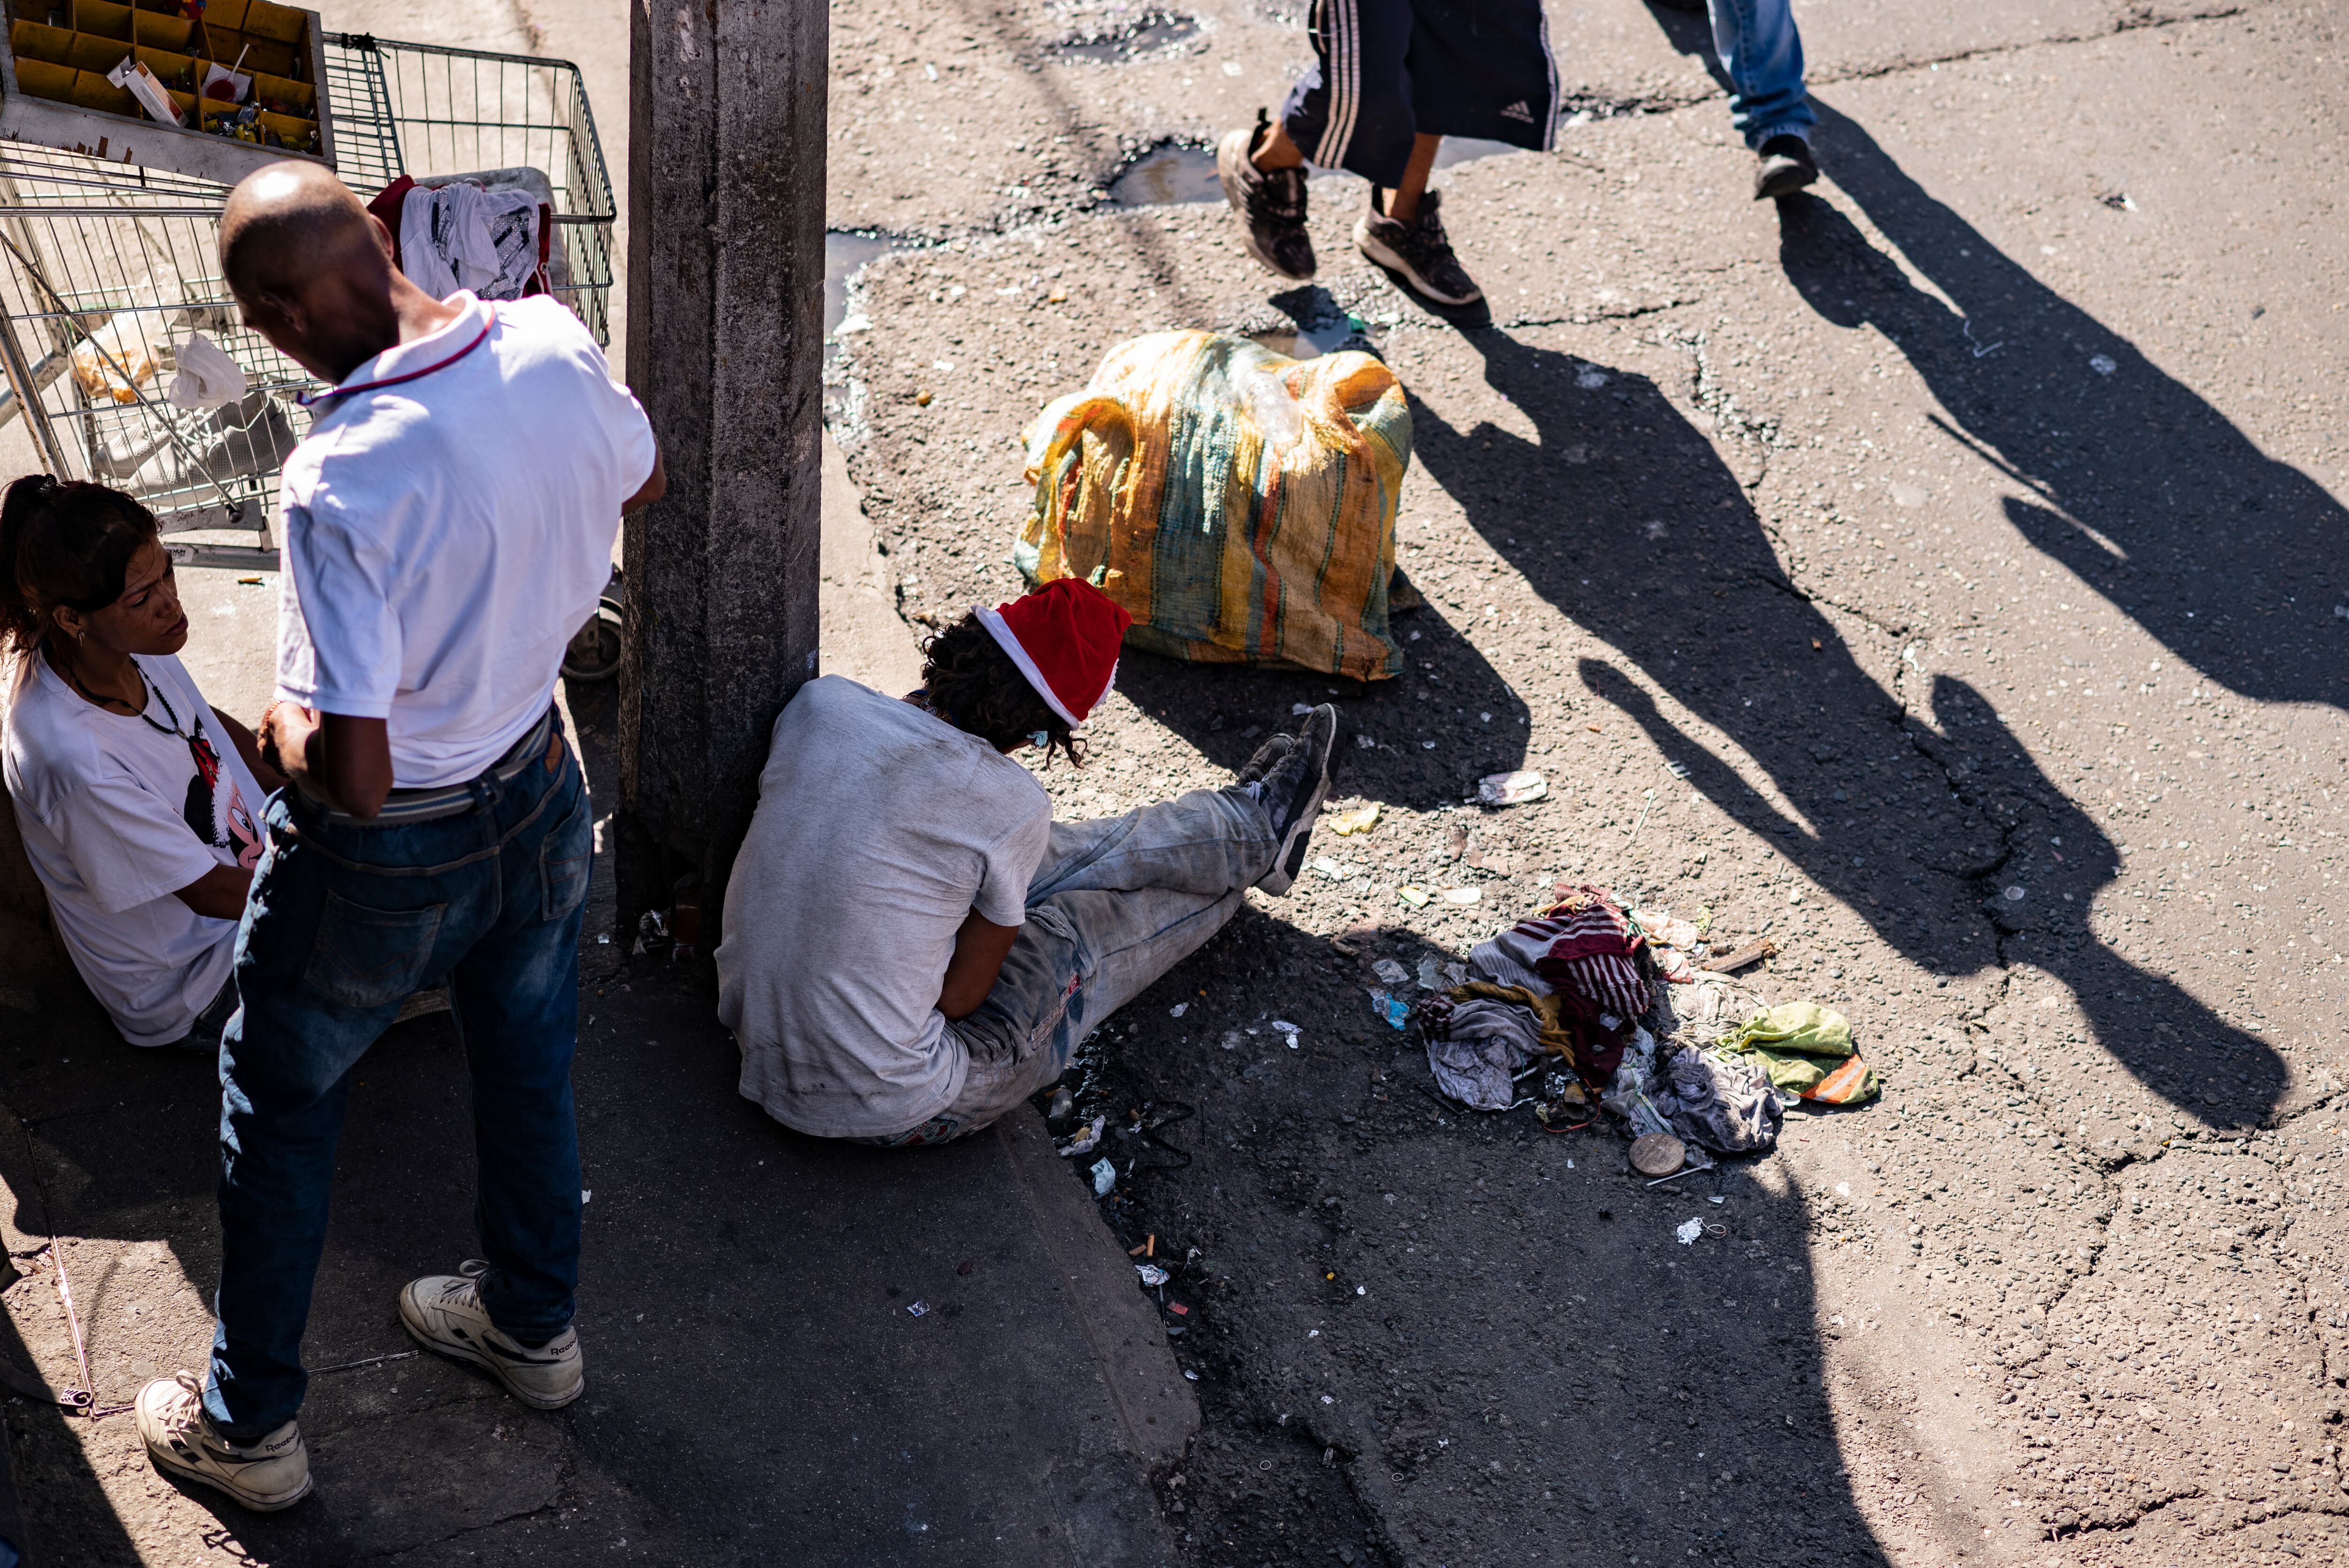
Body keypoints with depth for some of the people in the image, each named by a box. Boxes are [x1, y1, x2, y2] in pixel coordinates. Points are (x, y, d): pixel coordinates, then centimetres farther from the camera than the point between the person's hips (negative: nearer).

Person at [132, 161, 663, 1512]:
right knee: (530, 1067, 27)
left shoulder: (344, 484, -35)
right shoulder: (553, 342, -17)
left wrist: (284, 724, -11)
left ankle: (250, 1425, 37)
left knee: (282, 1110, 19)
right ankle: (535, 1325, 51)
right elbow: (643, 483, 6)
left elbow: (354, 777, -30)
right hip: (541, 791, 6)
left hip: (389, 861, -6)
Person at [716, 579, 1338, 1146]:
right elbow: (959, 996, -15)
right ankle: (1256, 832, 46)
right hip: (884, 1112, -6)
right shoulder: (1012, 805, -24)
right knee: (1081, 932, 16)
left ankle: (1251, 827, 44)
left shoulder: (818, 703, -10)